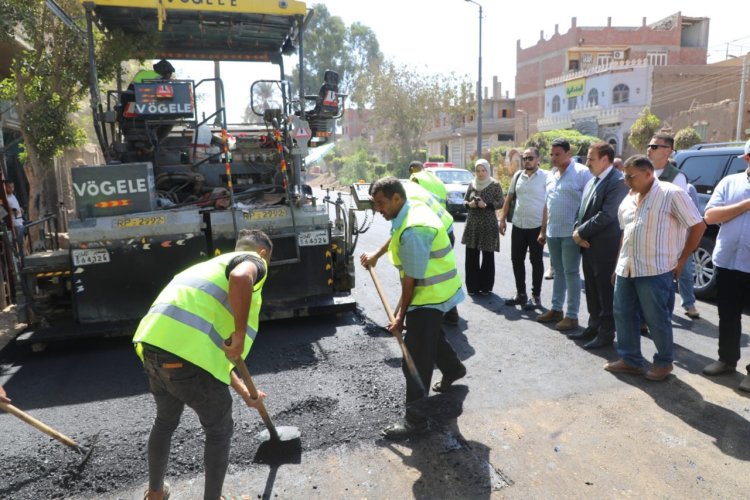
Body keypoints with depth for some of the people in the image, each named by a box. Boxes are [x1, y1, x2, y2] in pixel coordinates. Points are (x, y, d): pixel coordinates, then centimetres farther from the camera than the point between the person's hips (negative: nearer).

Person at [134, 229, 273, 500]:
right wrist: (240, 334, -14)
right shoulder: (253, 260, 6)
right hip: (186, 353, -9)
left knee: (165, 421, 32)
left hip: (153, 345, 9)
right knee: (219, 431, 15)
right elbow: (241, 278, -25)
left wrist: (244, 392, 38)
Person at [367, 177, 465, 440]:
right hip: (434, 289, 10)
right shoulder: (414, 207, 0)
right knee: (432, 334, 32)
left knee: (416, 359, -6)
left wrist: (400, 316, -16)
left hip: (429, 295, -10)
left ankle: (415, 418, 4)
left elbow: (411, 279, -25)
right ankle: (453, 368, 57)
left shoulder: (413, 231, -31)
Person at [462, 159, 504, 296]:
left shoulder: (495, 185, -3)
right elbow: (464, 201, 14)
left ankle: (486, 287, 14)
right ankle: (472, 286, 16)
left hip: (488, 225, -3)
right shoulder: (472, 184, 8)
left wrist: (486, 205, -19)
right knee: (471, 256, 4)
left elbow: (501, 203, -4)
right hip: (472, 224, 4)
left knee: (487, 256, 3)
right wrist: (469, 204, -8)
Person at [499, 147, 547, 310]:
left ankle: (536, 296, 16)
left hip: (537, 226, -5)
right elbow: (509, 198, 13)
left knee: (536, 261, 5)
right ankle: (520, 294, 23)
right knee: (517, 259, 10)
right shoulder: (517, 176, 9)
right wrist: (503, 219, 7)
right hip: (518, 225, 5)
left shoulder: (545, 177, -7)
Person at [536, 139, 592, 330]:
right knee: (558, 272, 15)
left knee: (571, 273, -1)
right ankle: (556, 309, 25)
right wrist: (543, 230, 17)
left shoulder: (581, 172, -9)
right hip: (552, 232, 7)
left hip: (571, 232, -7)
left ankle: (572, 315, 8)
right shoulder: (551, 175, 13)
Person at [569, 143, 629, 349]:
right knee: (592, 292, 17)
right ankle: (594, 327, 29)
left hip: (605, 248, -8)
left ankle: (606, 333, 15)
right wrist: (578, 232, -2)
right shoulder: (591, 182, 14)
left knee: (606, 293, 3)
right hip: (588, 246, 9)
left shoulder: (618, 181, -15)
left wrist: (581, 233, -15)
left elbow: (606, 215, -22)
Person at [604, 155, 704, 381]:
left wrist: (681, 259, -6)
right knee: (622, 314, 10)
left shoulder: (671, 193, -10)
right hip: (627, 268, 7)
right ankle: (630, 360, 24)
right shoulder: (629, 198, 12)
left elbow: (698, 226, -7)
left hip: (655, 270, -7)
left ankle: (664, 362, 24)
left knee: (657, 319, 4)